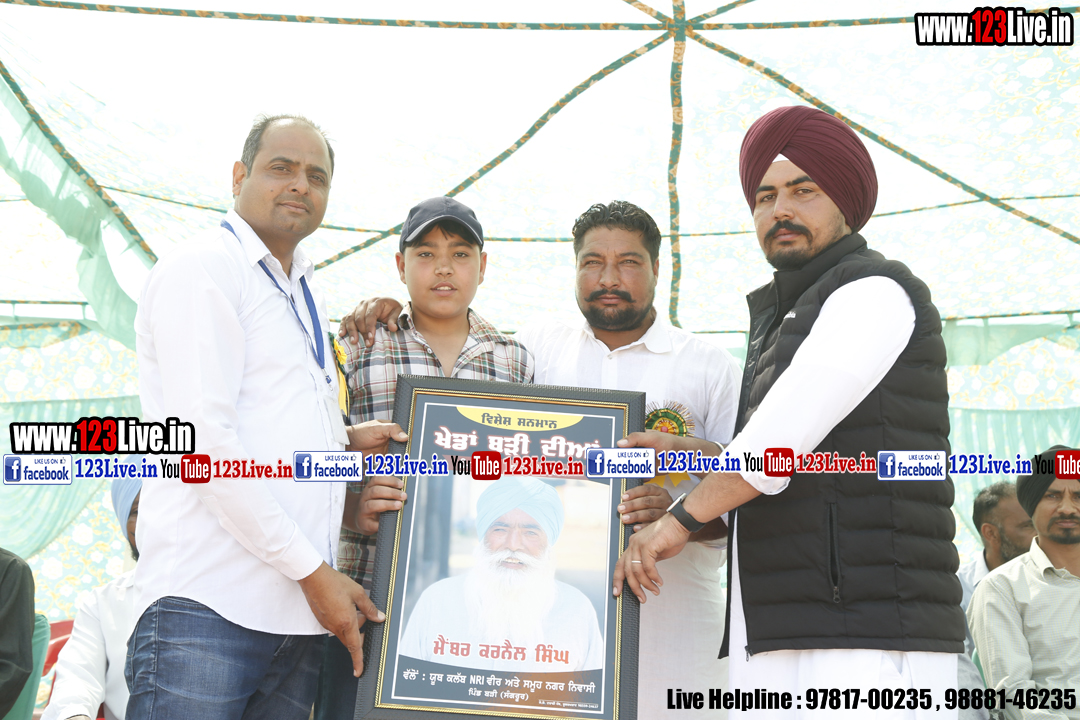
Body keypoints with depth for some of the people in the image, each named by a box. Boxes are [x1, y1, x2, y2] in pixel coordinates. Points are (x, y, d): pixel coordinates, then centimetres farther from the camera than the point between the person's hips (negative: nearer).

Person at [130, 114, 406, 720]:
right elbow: (203, 440, -14)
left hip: (301, 606, 7)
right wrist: (313, 570, -13)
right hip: (209, 602, -7)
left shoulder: (304, 293, 21)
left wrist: (342, 439, 8)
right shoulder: (201, 268, -4)